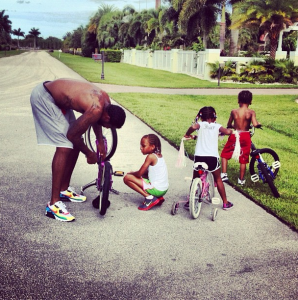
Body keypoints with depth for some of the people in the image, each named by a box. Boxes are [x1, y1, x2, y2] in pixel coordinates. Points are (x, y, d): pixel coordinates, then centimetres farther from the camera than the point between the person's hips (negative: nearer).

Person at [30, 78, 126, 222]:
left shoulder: (106, 100, -3)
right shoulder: (96, 110, -29)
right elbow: (72, 135, -19)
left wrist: (100, 142, 14)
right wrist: (89, 154, -5)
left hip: (57, 98, 10)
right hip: (43, 97, -10)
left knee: (76, 145, 10)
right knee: (64, 148, -17)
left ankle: (64, 190, 24)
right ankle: (53, 204, -15)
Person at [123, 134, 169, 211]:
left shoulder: (151, 156, -15)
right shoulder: (159, 155, 10)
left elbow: (139, 174, -12)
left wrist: (131, 173, 7)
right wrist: (134, 173, 13)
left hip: (157, 189, -9)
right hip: (164, 189, 9)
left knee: (127, 178, -9)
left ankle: (149, 197, -10)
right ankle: (158, 197, 15)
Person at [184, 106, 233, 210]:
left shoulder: (200, 124, 3)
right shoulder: (217, 126, 6)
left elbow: (193, 127, -20)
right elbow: (228, 131, -10)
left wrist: (188, 135, -2)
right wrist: (230, 130, 13)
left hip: (199, 156, 0)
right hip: (213, 157, 1)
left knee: (195, 179, 19)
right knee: (218, 179, 18)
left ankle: (190, 201, 21)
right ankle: (225, 203, 24)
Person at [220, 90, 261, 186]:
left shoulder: (234, 111, -5)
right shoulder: (251, 112, -8)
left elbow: (228, 125, 3)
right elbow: (255, 124, -21)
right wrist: (259, 124, 1)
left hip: (235, 135, 0)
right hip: (245, 136, 1)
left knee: (224, 155, 16)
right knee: (243, 159, 11)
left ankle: (224, 174, 6)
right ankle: (241, 179, 18)